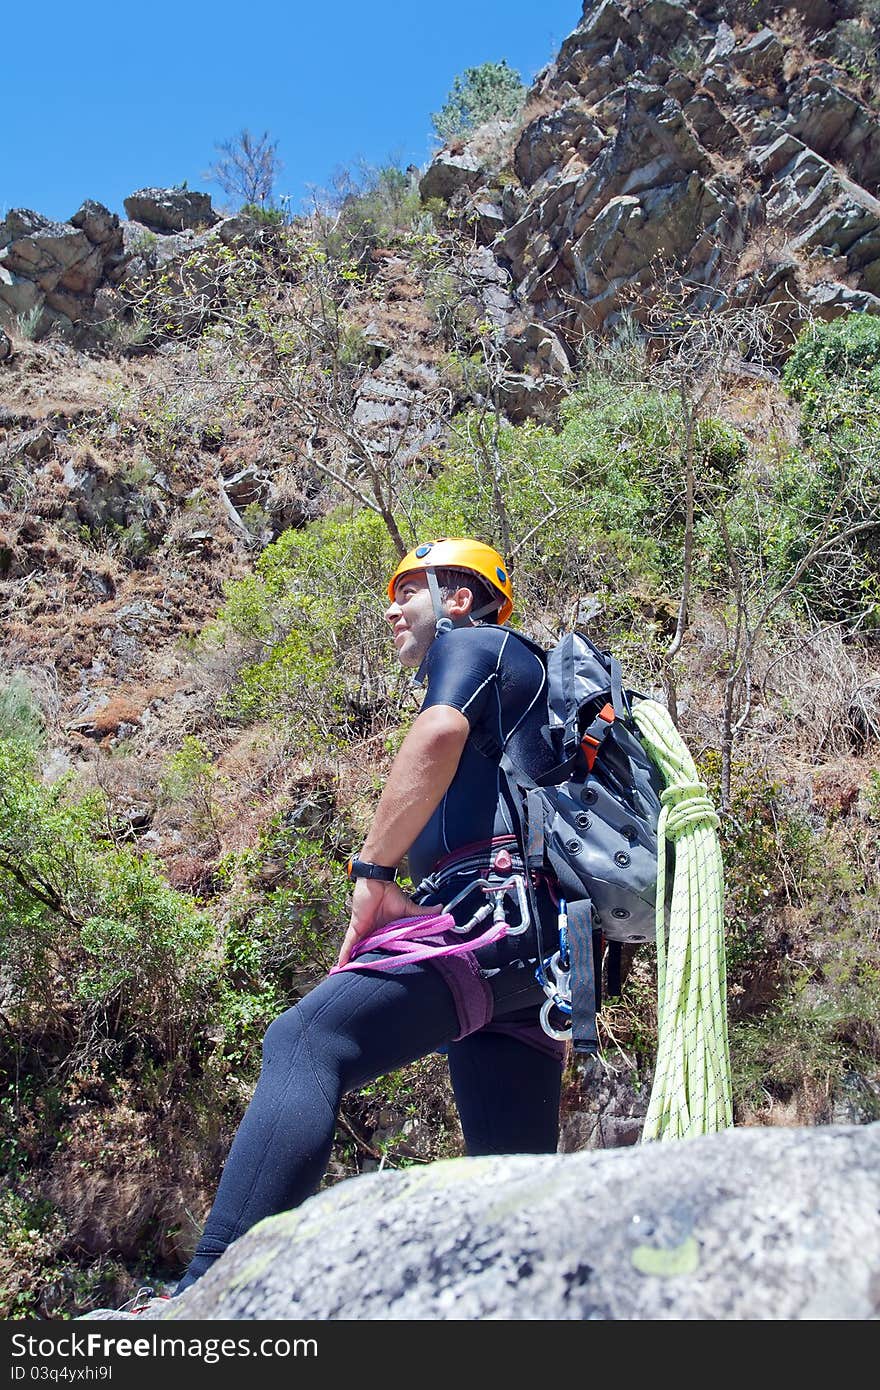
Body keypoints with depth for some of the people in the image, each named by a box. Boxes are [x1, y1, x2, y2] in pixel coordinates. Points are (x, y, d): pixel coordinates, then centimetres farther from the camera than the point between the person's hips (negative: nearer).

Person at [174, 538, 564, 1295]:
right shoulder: (528, 677, 36)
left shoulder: (470, 643, 9)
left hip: (496, 913, -10)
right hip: (541, 947, 10)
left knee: (304, 1043, -23)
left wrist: (374, 872, -14)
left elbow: (441, 731, -14)